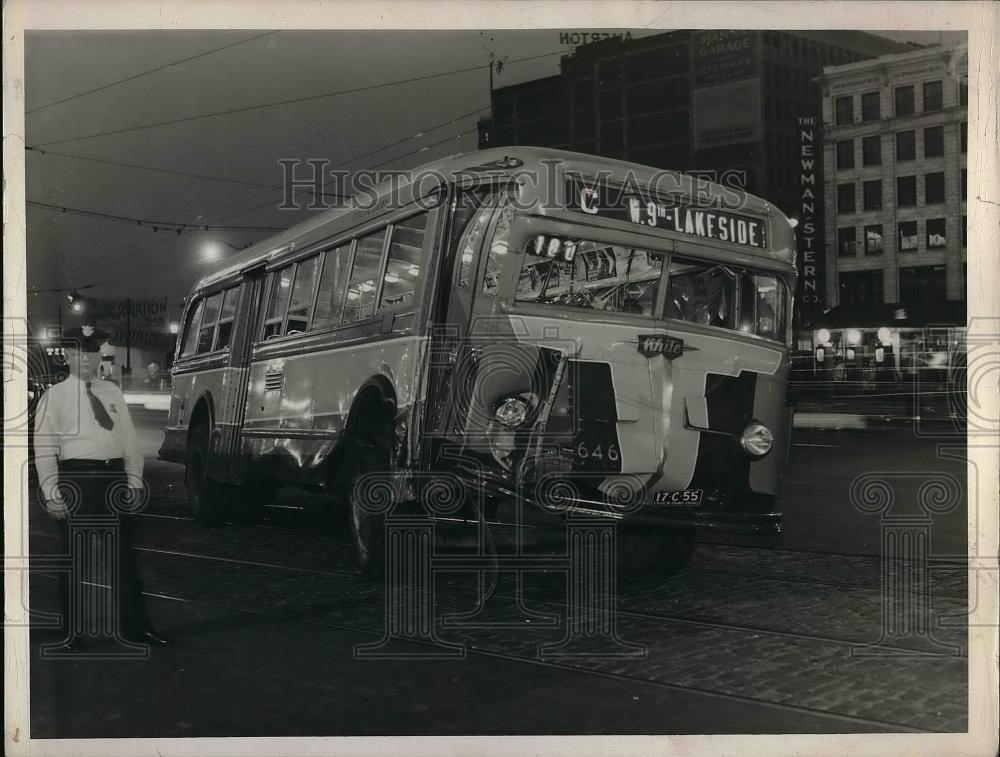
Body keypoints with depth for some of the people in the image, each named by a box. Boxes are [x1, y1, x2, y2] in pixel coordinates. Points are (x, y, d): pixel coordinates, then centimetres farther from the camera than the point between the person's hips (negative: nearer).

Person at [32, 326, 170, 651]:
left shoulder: (112, 392, 12)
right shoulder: (55, 396, 0)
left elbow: (129, 439, 13)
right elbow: (45, 448, -4)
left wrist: (134, 479, 6)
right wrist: (51, 491, -11)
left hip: (114, 476, 4)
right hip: (76, 477, -4)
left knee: (123, 554, 10)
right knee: (74, 558, 4)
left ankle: (134, 626, 18)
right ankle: (71, 632, 18)